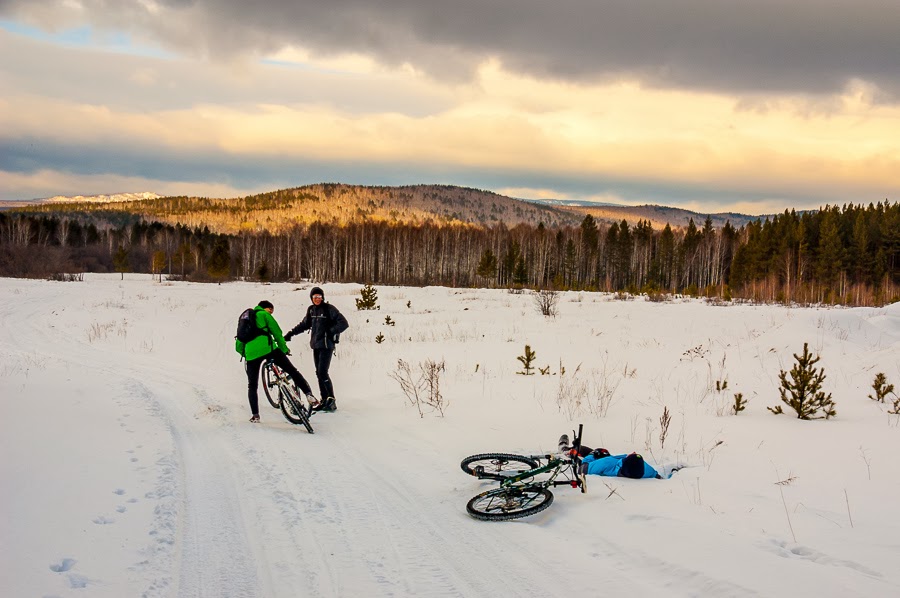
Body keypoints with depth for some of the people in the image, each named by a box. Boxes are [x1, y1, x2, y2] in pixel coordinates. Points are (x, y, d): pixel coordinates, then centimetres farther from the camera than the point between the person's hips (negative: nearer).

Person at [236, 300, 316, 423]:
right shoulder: (264, 314, 14)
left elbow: (239, 343, 26)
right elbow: (277, 332, 9)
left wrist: (243, 353, 33)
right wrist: (284, 349, 16)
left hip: (251, 353, 4)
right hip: (267, 348, -4)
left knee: (252, 385, 12)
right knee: (292, 371, 2)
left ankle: (255, 415, 4)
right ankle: (309, 394, -9)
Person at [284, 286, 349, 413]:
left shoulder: (329, 309, -8)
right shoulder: (311, 310, 12)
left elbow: (344, 324, -11)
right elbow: (304, 324, 25)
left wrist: (330, 332, -17)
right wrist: (290, 334, 20)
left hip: (326, 345, -7)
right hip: (316, 345, 7)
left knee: (322, 372, -14)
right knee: (319, 373, 7)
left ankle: (331, 401, -9)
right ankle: (324, 400, 13)